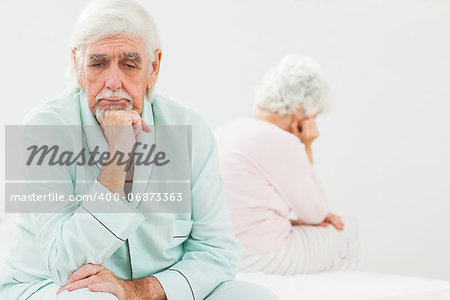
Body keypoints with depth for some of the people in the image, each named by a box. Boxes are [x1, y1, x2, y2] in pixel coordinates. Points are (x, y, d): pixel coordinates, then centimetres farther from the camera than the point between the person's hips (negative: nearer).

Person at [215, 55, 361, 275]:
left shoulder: (228, 130, 9)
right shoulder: (283, 143, -17)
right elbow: (316, 212, -5)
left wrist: (296, 220, 9)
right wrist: (307, 151, -3)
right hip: (258, 259, -9)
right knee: (347, 231, 11)